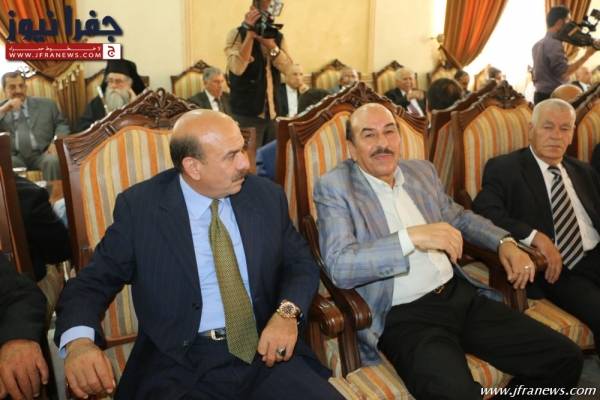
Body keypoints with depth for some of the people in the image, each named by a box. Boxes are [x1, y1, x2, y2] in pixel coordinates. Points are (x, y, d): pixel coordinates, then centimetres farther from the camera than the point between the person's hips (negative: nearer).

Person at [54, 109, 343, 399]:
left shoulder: (266, 196, 4)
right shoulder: (139, 206, -4)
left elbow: (301, 263, 11)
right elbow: (94, 281, -1)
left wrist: (287, 312, -10)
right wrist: (79, 341, -22)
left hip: (266, 351, 2)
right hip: (179, 364, -1)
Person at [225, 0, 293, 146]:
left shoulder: (278, 36, 9)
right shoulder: (237, 34, -6)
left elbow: (288, 67, -4)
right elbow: (237, 68, -21)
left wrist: (271, 45, -18)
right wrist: (250, 34, -22)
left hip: (272, 113, 5)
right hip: (246, 114, -5)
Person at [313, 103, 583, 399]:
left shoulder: (422, 170, 14)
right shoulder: (334, 187, -5)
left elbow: (458, 217, 29)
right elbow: (339, 267, -16)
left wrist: (504, 241, 11)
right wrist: (411, 237, -24)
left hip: (461, 294, 7)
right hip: (404, 317, -6)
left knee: (566, 359, -1)